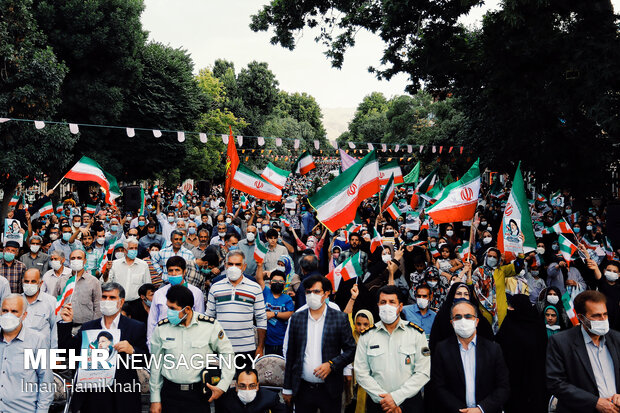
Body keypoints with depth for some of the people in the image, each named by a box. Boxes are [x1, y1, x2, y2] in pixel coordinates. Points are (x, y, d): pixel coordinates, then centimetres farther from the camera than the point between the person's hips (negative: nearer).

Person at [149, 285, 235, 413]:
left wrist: (223, 386, -3)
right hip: (170, 393, 2)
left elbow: (227, 353, 2)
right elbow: (156, 365, 6)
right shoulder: (161, 328, -3)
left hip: (199, 393, -1)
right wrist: (155, 399, 8)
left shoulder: (210, 326, -9)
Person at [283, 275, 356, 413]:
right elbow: (290, 355, 7)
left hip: (330, 390, -2)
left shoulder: (340, 318, -2)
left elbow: (351, 350, 0)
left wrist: (331, 365, -16)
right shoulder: (296, 318, 4)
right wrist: (287, 389, 8)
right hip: (302, 390, 2)